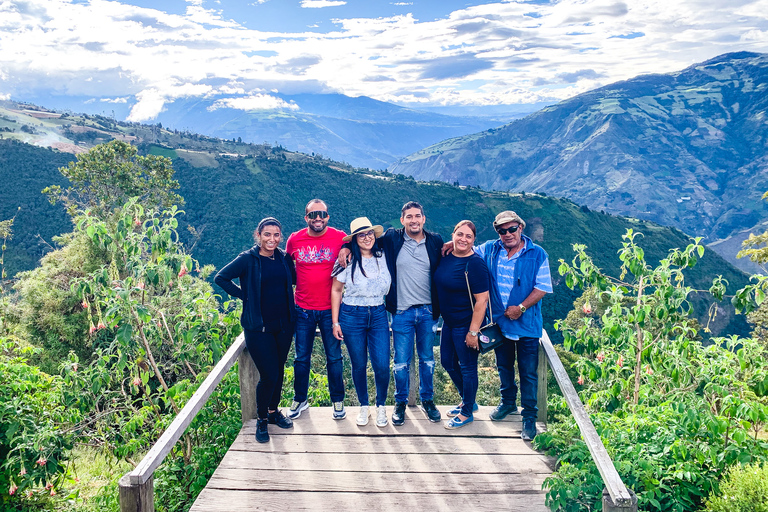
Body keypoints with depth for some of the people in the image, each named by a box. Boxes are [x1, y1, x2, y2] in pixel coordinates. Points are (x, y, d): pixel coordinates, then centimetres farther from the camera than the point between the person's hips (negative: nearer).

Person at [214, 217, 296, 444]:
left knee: (279, 371, 15)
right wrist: (244, 296, -8)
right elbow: (220, 278, -8)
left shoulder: (284, 258, 6)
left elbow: (296, 279, 17)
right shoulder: (248, 259, -8)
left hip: (283, 325, 5)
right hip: (259, 327, -5)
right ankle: (261, 419, 17)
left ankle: (273, 411, 36)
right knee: (269, 375, -5)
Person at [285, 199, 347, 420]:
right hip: (303, 310, 2)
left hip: (330, 309, -1)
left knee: (334, 358, 8)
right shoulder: (294, 240, -1)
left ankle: (338, 401, 25)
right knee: (301, 359, 12)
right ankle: (299, 400, 30)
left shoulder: (340, 238, -6)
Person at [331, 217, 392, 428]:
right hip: (352, 316, -2)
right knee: (359, 365, 7)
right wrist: (335, 321, -2)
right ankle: (363, 406, 27)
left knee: (382, 366, -4)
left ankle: (381, 406, 19)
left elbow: (390, 286, 17)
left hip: (378, 316, 2)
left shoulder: (383, 258, 4)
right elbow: (336, 290, 1)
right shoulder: (348, 261, -5)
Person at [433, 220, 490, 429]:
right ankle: (467, 401, 40)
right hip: (448, 321, 9)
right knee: (448, 362, 20)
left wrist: (473, 332, -22)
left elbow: (482, 300, -22)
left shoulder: (475, 264, -21)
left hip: (466, 324, -8)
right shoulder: (446, 257, 1)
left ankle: (467, 413, 24)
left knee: (467, 367, 6)